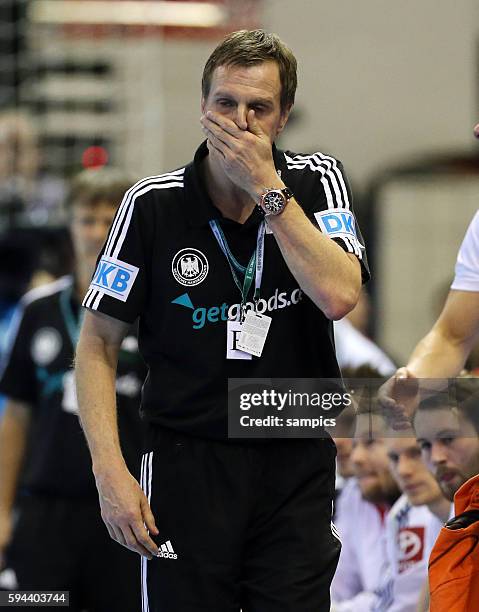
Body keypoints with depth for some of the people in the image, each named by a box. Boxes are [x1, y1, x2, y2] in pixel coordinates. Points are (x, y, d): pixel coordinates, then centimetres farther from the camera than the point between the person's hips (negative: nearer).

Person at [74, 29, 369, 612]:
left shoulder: (317, 181, 0)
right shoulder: (152, 204, -4)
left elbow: (338, 295, -17)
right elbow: (97, 344, 0)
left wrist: (267, 188, -17)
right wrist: (110, 470, -11)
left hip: (296, 469, 1)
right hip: (187, 466, -1)